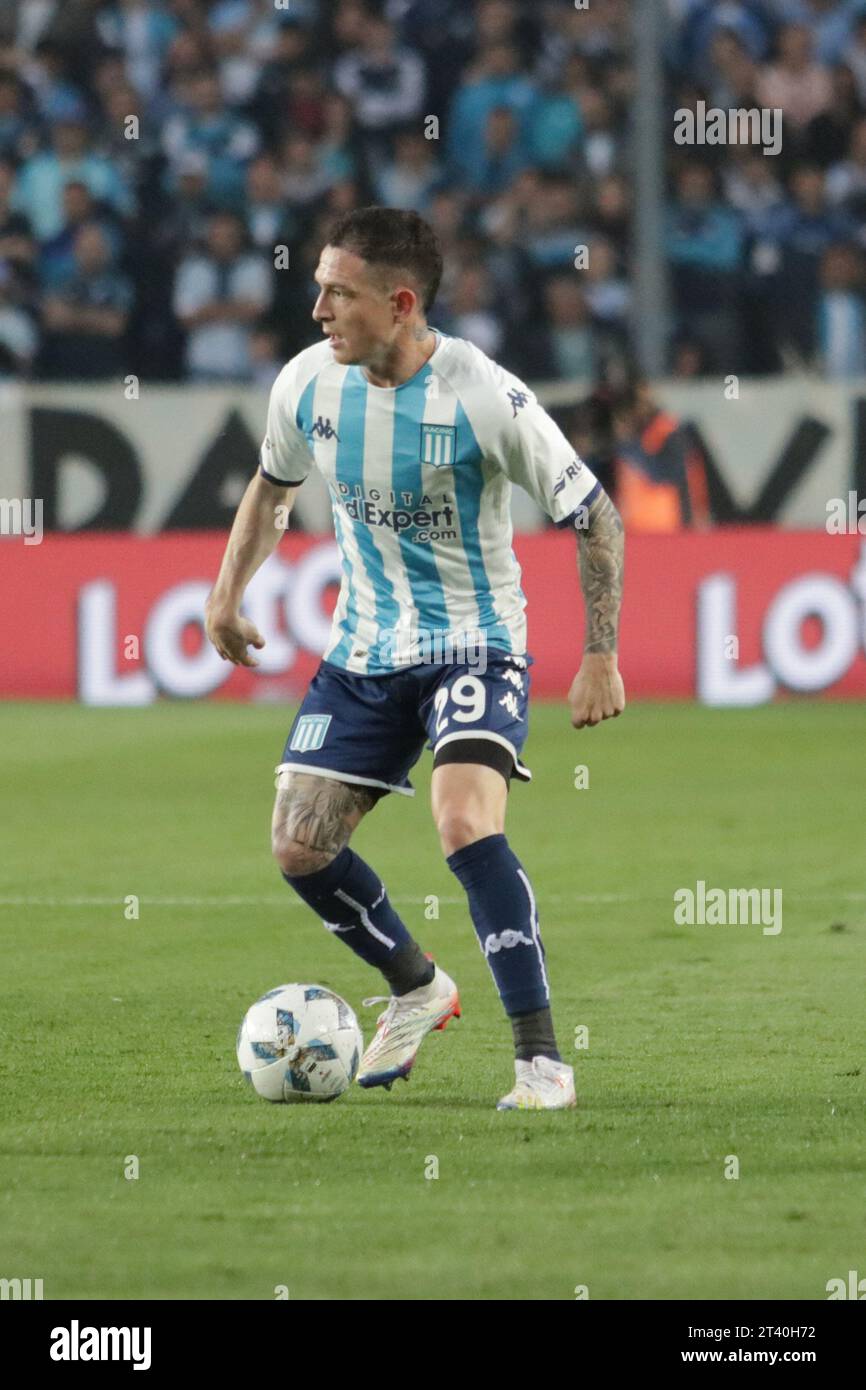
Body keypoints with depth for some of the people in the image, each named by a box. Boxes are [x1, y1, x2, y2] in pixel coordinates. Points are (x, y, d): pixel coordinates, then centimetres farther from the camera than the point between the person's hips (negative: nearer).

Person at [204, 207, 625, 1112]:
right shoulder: (308, 384, -7)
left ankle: (542, 1060, -22)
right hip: (365, 652, 6)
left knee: (465, 824, -28)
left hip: (472, 645, -6)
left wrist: (600, 656, -15)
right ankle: (416, 990, 32)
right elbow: (273, 483, 17)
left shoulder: (485, 398, -22)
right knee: (300, 847, 4)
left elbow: (595, 517, -12)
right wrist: (227, 592, 12)